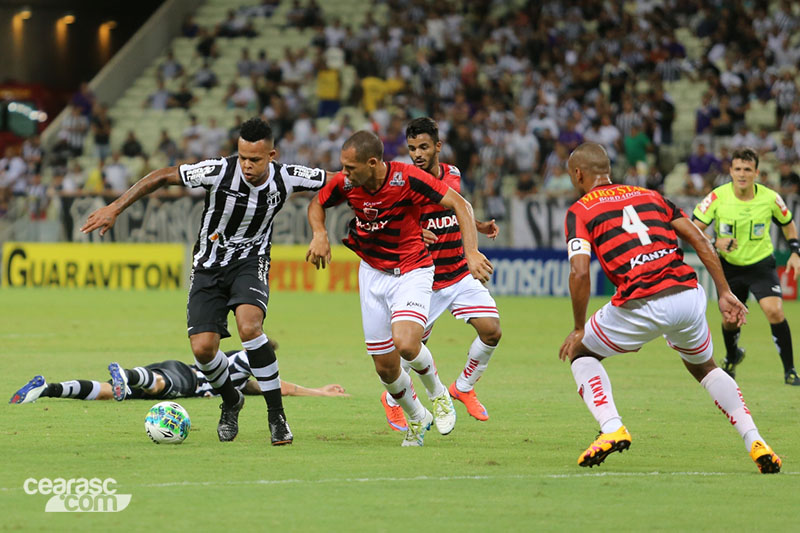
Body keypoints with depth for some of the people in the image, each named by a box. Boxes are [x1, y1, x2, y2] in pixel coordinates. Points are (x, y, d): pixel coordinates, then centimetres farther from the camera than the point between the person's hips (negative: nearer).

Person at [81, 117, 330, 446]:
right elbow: (163, 177, -13)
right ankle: (231, 401, 22)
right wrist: (115, 208, -15)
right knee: (203, 349, -13)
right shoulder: (219, 172, -21)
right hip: (209, 265, 1)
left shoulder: (286, 178, -15)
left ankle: (277, 416, -17)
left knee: (249, 327, -30)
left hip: (250, 262, -1)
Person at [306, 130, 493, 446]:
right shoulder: (346, 183, -11)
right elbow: (317, 203, 11)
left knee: (405, 343, -28)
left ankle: (438, 393, 5)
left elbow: (460, 204, -18)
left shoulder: (407, 179, -23)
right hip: (372, 274, 4)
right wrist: (319, 235, -9)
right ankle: (417, 418, 32)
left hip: (412, 272, -4)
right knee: (385, 367, 2)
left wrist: (471, 253, -28)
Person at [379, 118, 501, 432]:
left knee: (491, 330, -9)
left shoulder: (453, 175, 4)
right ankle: (392, 399, 27)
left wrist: (480, 226, 8)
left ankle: (463, 387, 16)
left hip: (461, 273, 5)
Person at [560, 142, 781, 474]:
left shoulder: (579, 211, 8)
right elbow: (699, 240, 15)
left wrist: (579, 329, 4)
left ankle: (611, 428, -2)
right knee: (703, 367, 30)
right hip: (688, 293, 5)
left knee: (581, 353, 21)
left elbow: (580, 273, -6)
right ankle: (755, 442, 13)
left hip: (641, 306, -4)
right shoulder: (650, 196, 23)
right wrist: (724, 292, 16)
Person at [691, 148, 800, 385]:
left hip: (761, 263, -1)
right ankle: (732, 357, 44)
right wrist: (715, 242, -33)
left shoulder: (770, 198, -12)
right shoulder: (718, 197, -17)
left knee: (774, 311, -22)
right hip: (729, 266, 1)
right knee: (730, 320, 8)